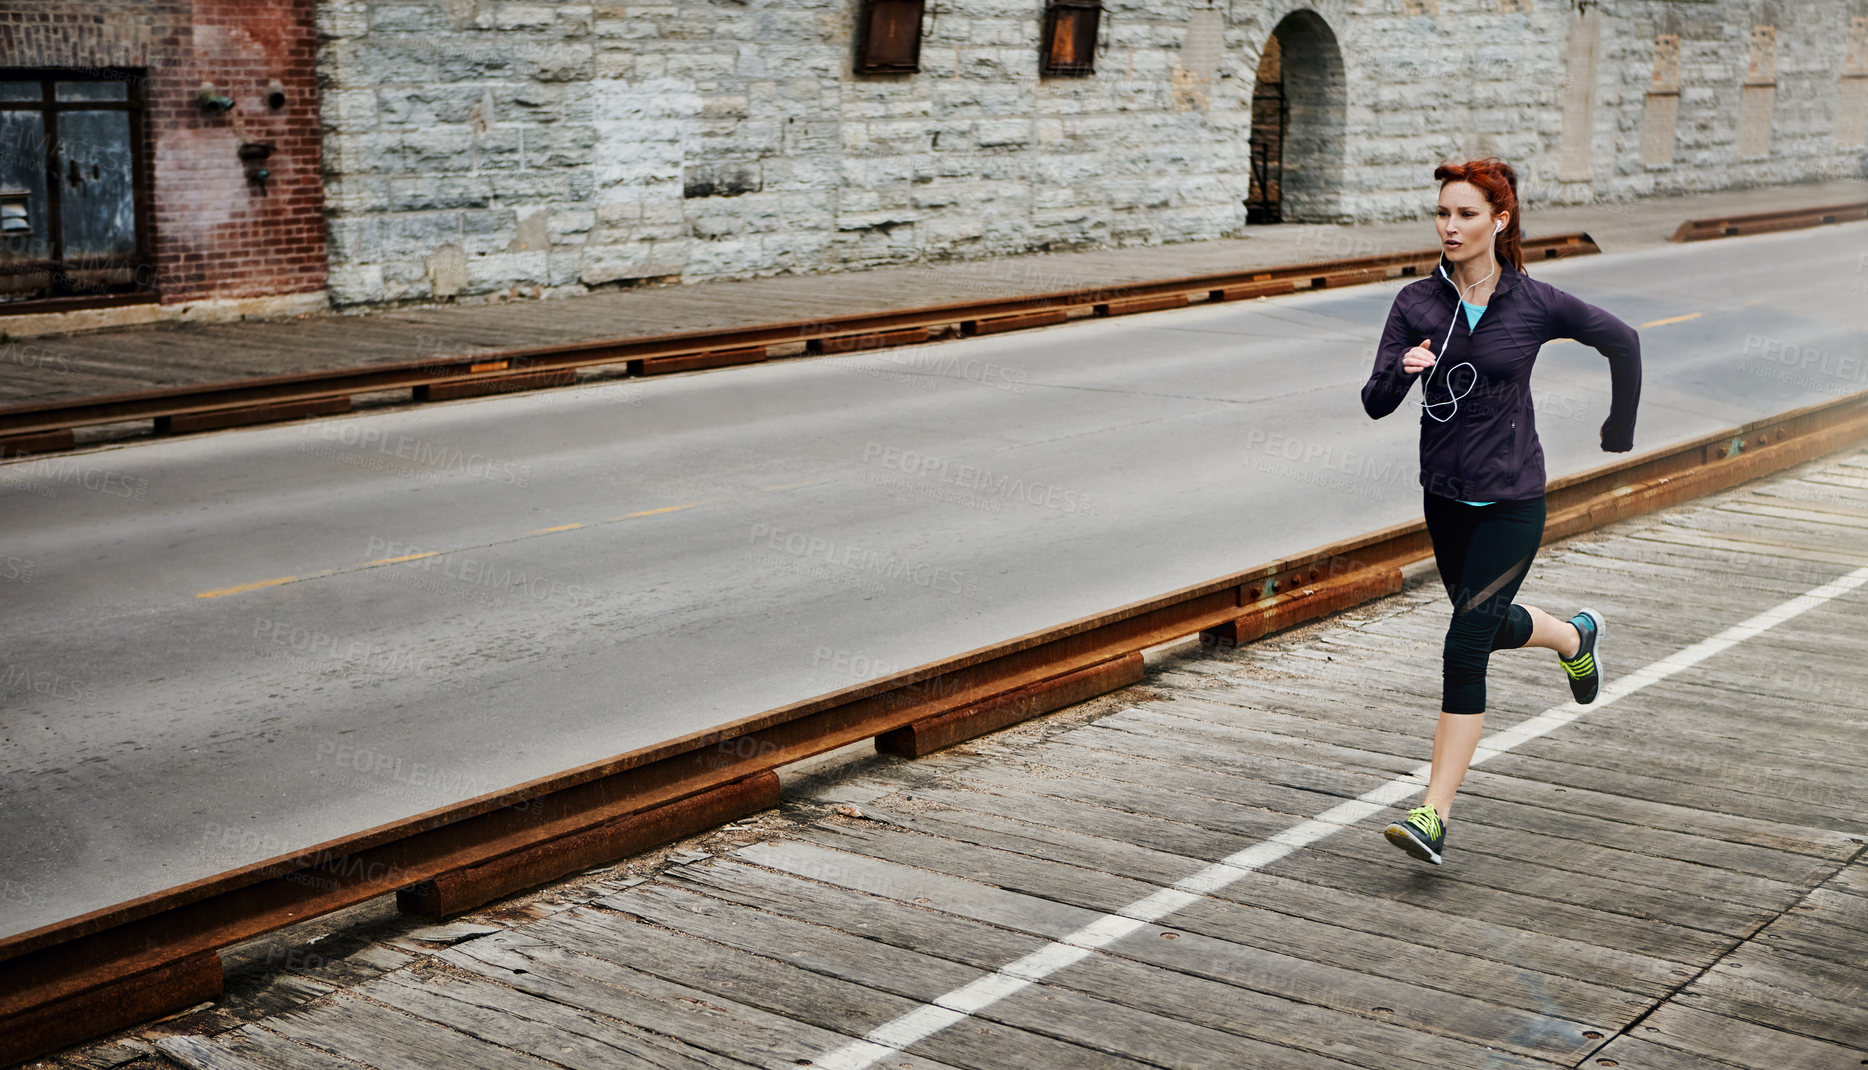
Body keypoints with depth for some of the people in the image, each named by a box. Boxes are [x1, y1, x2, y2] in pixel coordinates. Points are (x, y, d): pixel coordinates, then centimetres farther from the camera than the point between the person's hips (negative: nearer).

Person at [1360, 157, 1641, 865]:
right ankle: (1575, 638, 59)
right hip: (1444, 498, 5)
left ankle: (1433, 817, -9)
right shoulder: (1416, 304, -4)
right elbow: (1375, 403, -11)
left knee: (1464, 651, -12)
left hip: (1511, 502, -4)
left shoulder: (1535, 303, -10)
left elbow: (1620, 340, 6)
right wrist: (1403, 369, -32)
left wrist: (1622, 429, 11)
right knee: (1495, 626, 25)